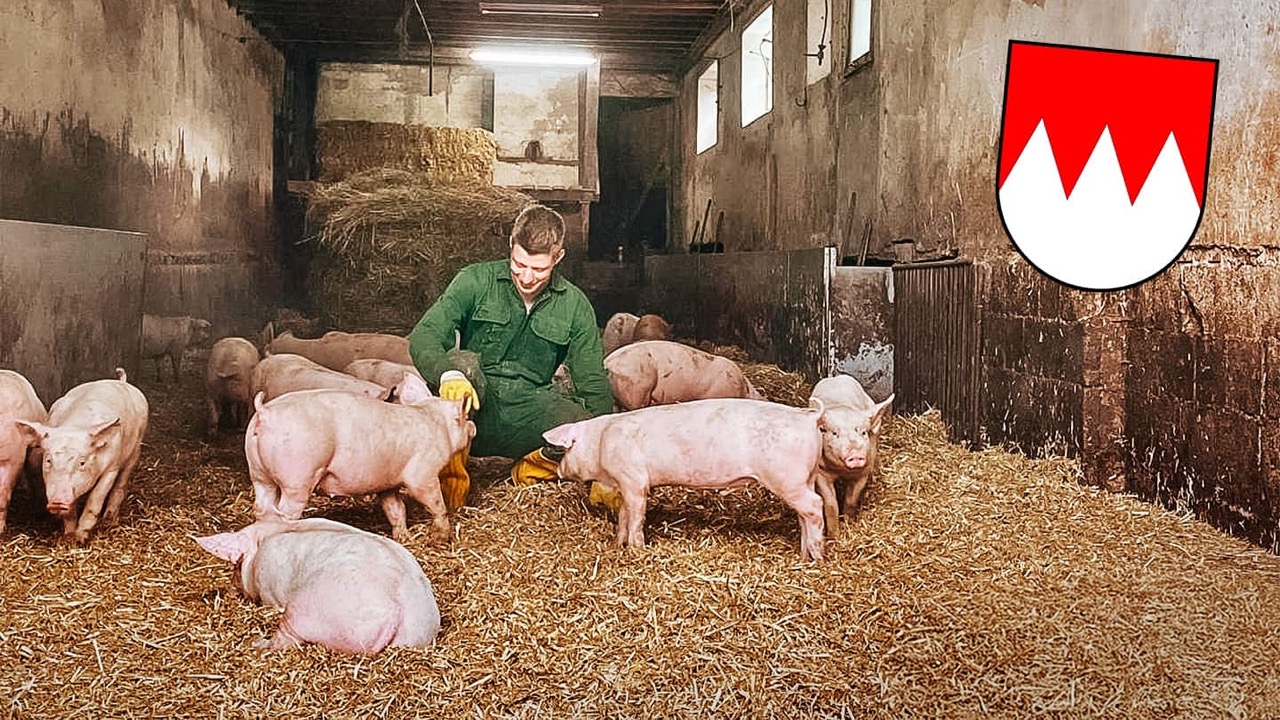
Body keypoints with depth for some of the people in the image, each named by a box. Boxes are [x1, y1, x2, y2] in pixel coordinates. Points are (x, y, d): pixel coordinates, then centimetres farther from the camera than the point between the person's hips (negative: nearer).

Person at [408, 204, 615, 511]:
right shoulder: (476, 281, -2)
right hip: (474, 413, -1)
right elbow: (423, 336, -13)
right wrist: (450, 374, -38)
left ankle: (533, 467, 5)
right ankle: (452, 472, -16)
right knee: (463, 361, -33)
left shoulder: (574, 305, 4)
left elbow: (593, 384, 3)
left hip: (528, 411, 2)